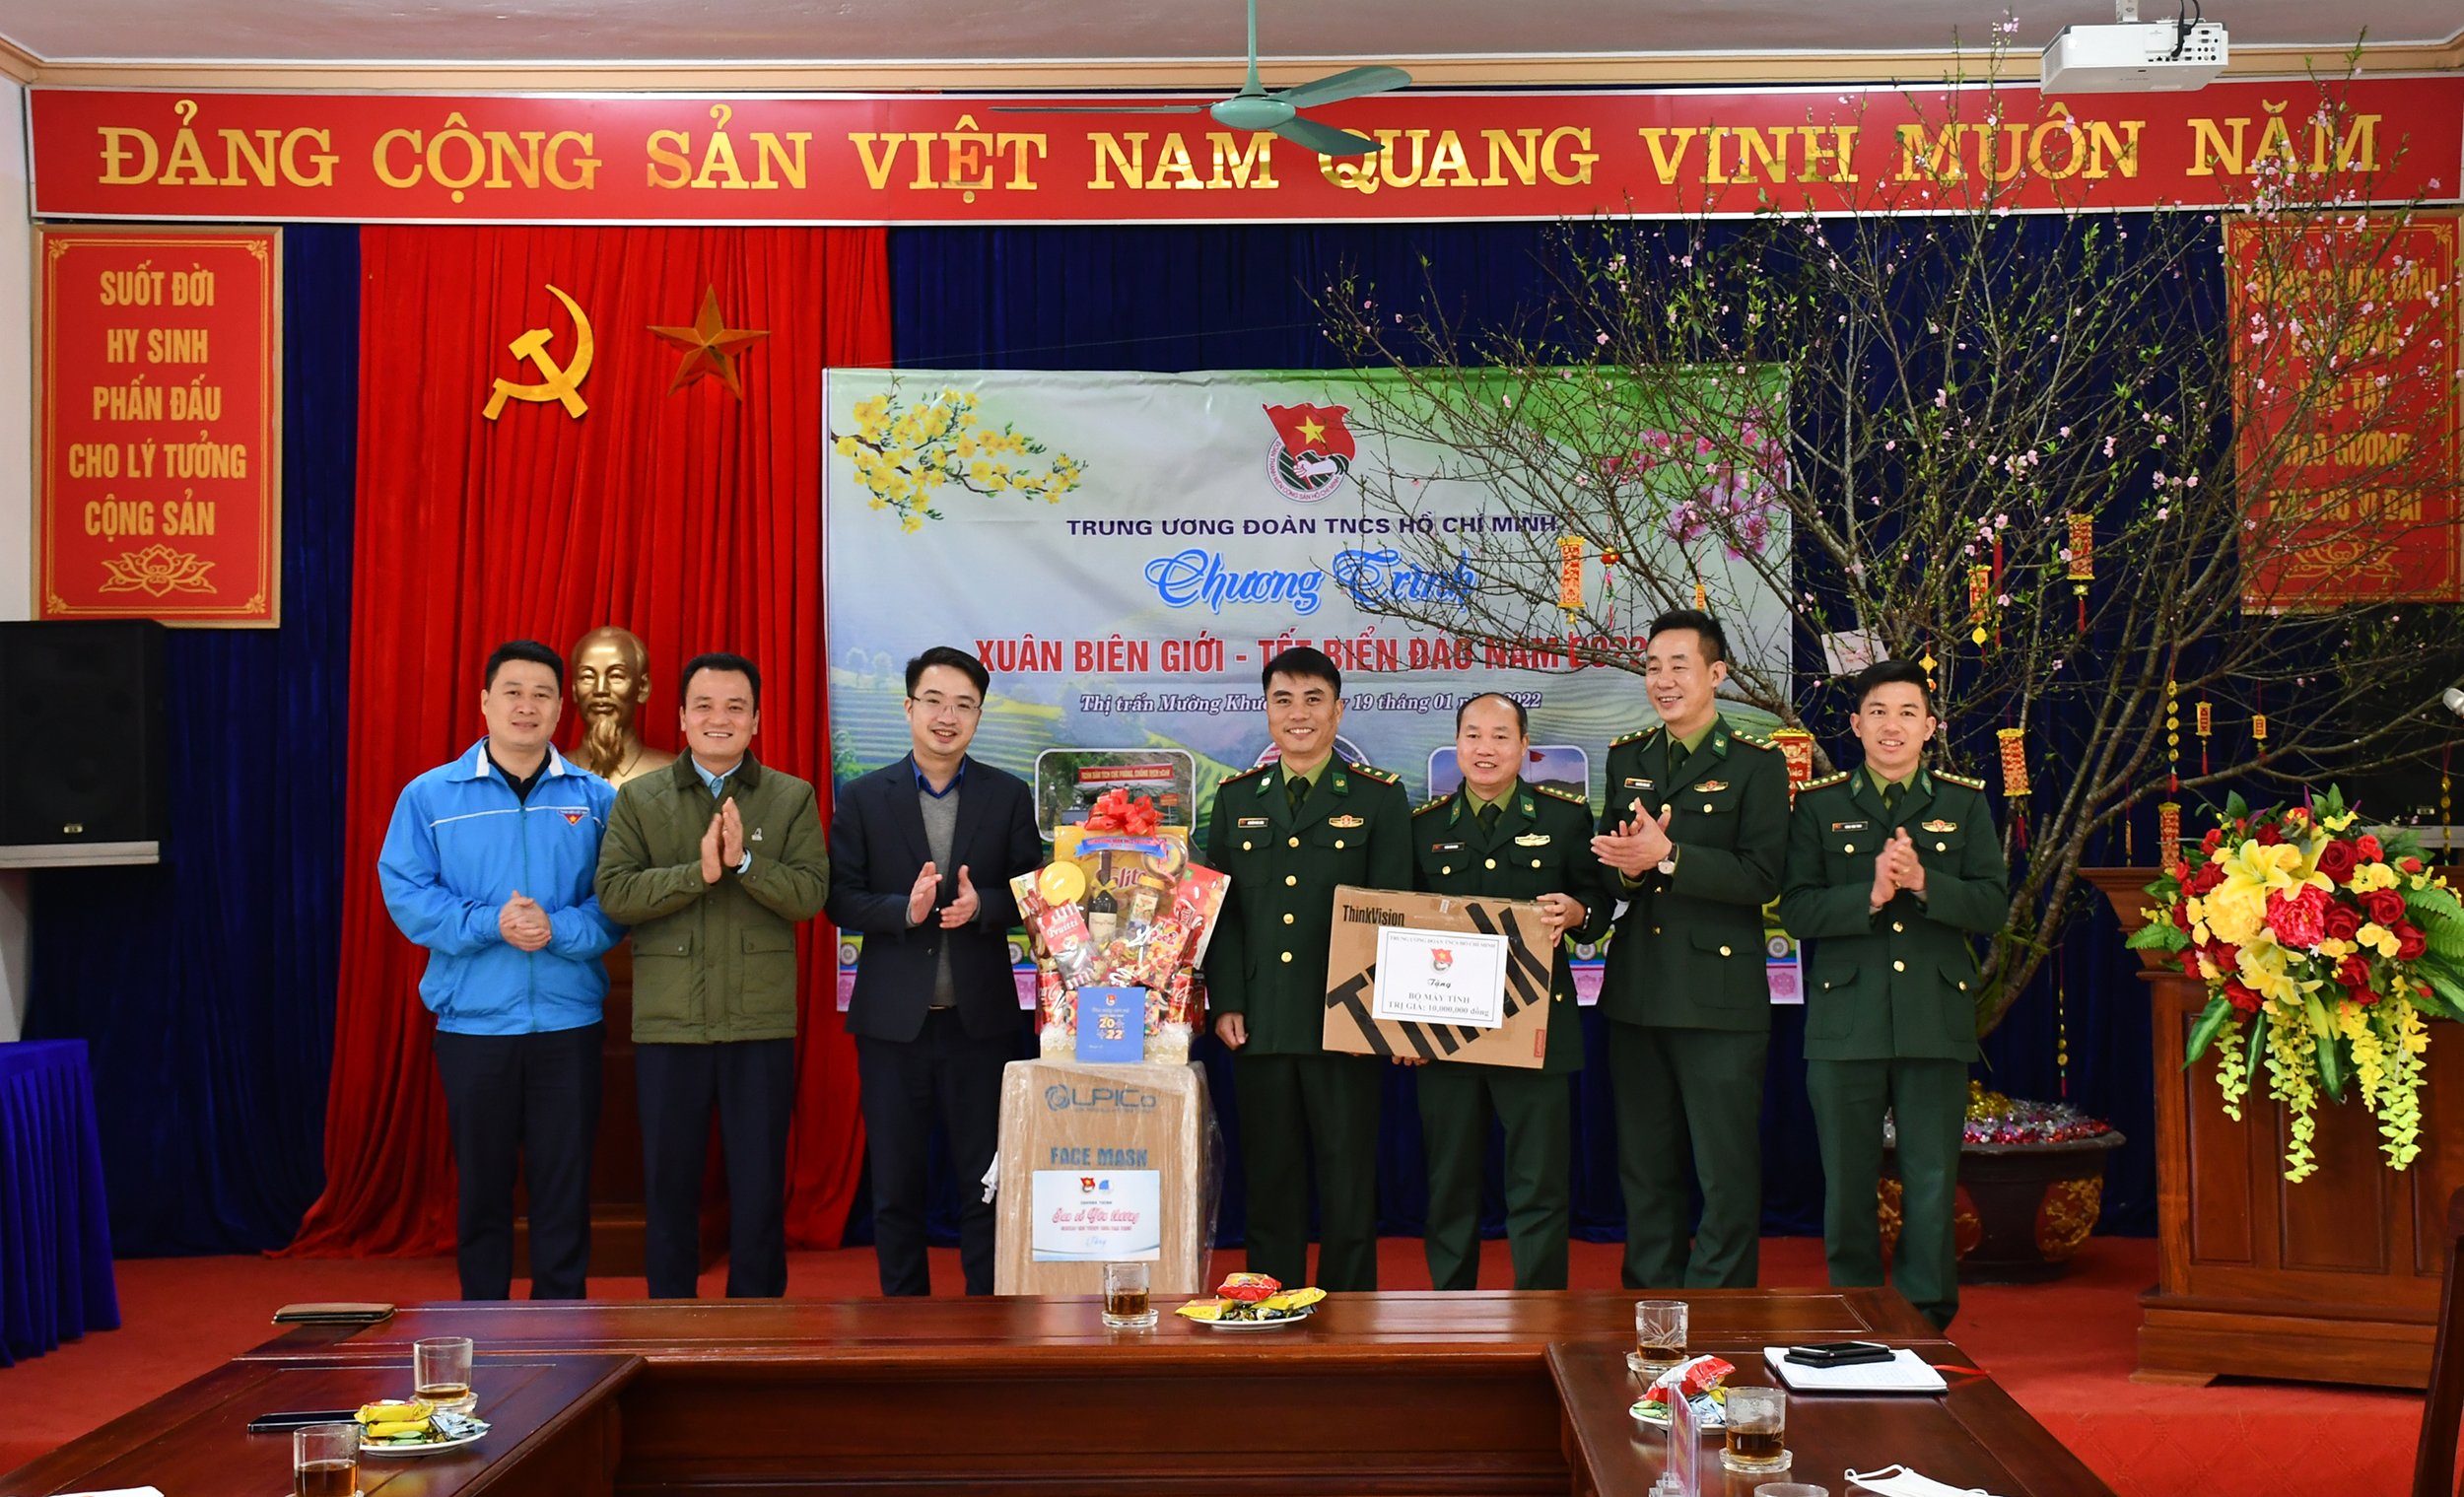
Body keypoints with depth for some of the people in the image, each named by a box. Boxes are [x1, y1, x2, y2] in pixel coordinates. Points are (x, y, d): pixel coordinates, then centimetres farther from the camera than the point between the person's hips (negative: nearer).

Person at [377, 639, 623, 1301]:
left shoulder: (595, 798, 5)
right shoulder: (429, 796, 3)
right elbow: (406, 892, -3)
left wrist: (557, 929, -18)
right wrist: (490, 923, -16)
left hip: (568, 1022, 0)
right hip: (472, 1021, 0)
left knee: (565, 1181, 4)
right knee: (480, 1180, 8)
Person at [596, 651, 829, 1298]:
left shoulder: (792, 798, 5)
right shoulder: (639, 798, 5)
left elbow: (810, 894, -6)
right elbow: (615, 893, -7)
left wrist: (744, 861, -20)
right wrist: (698, 871, -18)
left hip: (762, 1024, 0)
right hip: (668, 1024, 0)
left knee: (760, 1181, 6)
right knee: (669, 1180, 9)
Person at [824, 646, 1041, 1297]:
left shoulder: (1009, 796, 4)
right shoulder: (863, 797, 2)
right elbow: (839, 899, -2)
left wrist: (980, 905, -17)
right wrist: (906, 909, -18)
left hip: (981, 1018, 0)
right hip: (893, 1018, 0)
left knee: (985, 1182, 5)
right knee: (896, 1183, 9)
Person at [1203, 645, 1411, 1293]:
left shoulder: (1379, 798, 3)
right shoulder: (1235, 799, 12)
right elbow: (1220, 911, 10)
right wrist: (1225, 1005, 0)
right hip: (1259, 1024, 3)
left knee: (1348, 1183, 2)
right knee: (1269, 1183, 8)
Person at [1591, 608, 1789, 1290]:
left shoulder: (1757, 765, -3)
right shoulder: (1627, 758, 13)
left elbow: (1761, 876, -13)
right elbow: (1606, 867, 11)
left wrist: (1668, 856, -23)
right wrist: (1627, 868, -11)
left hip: (1720, 996, -5)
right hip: (1637, 994, 5)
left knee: (1726, 1170, -2)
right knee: (1644, 1166, 13)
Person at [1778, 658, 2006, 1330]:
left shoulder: (1965, 802, 8)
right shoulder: (1819, 805, 6)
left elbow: (1993, 905, 0)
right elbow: (1797, 910, -2)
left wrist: (1924, 882, -15)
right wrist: (1870, 894, -17)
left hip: (1936, 1018, 0)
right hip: (1845, 1019, 0)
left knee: (1932, 1181, 2)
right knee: (1847, 1181, 6)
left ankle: (1926, 1320, 15)